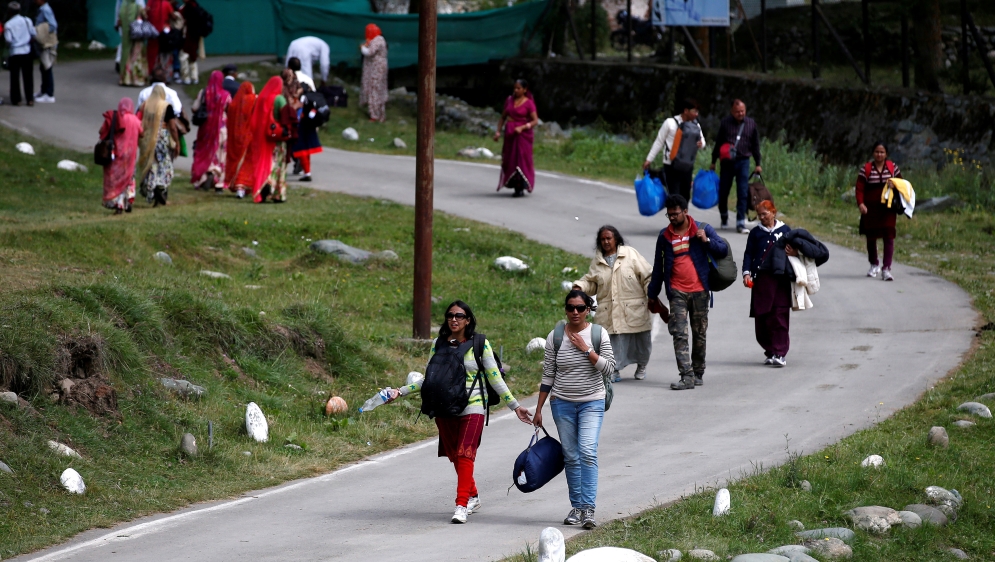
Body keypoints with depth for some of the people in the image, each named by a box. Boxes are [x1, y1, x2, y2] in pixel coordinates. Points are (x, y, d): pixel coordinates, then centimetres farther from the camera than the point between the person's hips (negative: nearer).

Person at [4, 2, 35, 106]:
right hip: (26, 52, 2)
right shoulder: (27, 21, -1)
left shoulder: (8, 24, -8)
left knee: (15, 77, 5)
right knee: (28, 77, 6)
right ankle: (30, 99, 3)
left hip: (14, 53, -2)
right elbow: (33, 34, -1)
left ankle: (16, 99, 4)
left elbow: (8, 39, -13)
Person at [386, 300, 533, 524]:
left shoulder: (480, 344, 0)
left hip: (471, 409, -4)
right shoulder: (439, 345, 8)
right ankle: (473, 496, 30)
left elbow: (495, 378, 2)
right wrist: (401, 392, 5)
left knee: (465, 455, -15)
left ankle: (462, 505, -18)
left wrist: (515, 406, -1)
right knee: (455, 456, 9)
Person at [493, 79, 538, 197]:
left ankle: (521, 187, -3)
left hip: (523, 134, -5)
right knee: (509, 160, 5)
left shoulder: (528, 103, -6)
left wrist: (522, 127, -21)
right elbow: (503, 117, 14)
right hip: (510, 134, 5)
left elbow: (535, 121, -8)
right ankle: (515, 185, 15)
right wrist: (498, 131, 3)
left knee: (521, 159, -7)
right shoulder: (509, 100, 8)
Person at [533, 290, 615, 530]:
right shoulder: (555, 337, 0)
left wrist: (586, 349, -15)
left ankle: (589, 509, -18)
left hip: (592, 402, -2)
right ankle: (577, 507, 14)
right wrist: (539, 409, 5)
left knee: (588, 452, -15)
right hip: (562, 402, 2)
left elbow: (609, 368, -9)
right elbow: (548, 375, 5)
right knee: (571, 456, 4)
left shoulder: (598, 334, -2)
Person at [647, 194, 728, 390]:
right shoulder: (664, 236, 8)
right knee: (679, 334, -11)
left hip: (699, 291, -1)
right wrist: (652, 294, 16)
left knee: (699, 333, 8)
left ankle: (698, 373, 20)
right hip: (677, 293, 1)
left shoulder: (702, 229, 2)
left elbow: (724, 250, 1)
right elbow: (658, 267, 15)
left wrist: (707, 241, -16)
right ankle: (687, 376, -15)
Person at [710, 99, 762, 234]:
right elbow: (718, 142, 5)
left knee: (743, 194, -6)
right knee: (723, 192, 7)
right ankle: (724, 218, 30)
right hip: (727, 162, 0)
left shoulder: (751, 124, 4)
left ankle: (741, 224, -4)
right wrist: (713, 161, 6)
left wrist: (758, 164, 11)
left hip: (743, 162, 0)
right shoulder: (726, 122, 0)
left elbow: (755, 145, 11)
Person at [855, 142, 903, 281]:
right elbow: (859, 188, -4)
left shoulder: (893, 168, 6)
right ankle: (874, 265, 32)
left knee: (889, 236, -10)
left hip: (888, 209, 0)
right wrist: (860, 203, -18)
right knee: (871, 237, 11)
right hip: (871, 208, 0)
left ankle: (886, 268, -12)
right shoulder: (866, 169, 0)